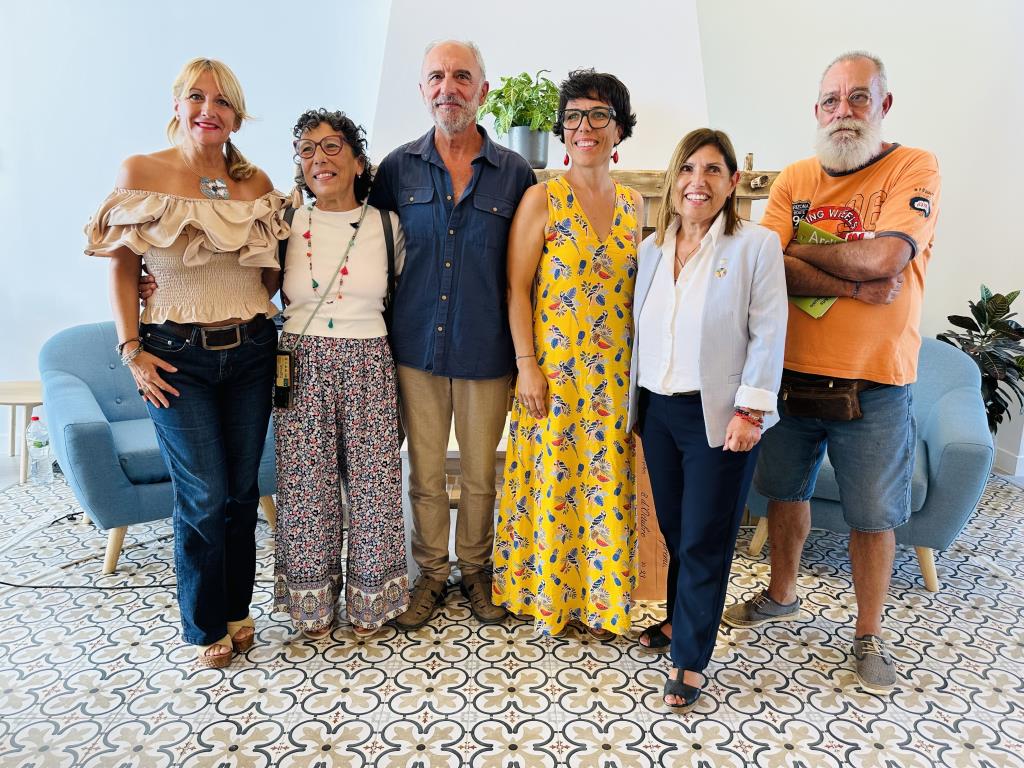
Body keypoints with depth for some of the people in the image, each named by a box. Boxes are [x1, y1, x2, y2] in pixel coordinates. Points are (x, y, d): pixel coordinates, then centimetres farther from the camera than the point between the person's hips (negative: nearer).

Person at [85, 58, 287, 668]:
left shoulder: (256, 182, 4)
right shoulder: (141, 173, -3)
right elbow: (122, 268, 1)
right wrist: (131, 349, -5)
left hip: (251, 351, 3)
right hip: (177, 358, -2)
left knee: (242, 490, 10)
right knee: (205, 496, -1)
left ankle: (236, 609, 31)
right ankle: (206, 627, 22)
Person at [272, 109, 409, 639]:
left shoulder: (386, 225, 2)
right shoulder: (287, 224, 2)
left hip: (368, 366, 0)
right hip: (301, 364, 1)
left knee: (372, 481, 4)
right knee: (306, 485, 7)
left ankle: (368, 601, 27)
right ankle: (313, 604, 28)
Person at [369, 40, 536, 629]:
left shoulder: (515, 173, -1)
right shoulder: (399, 168, 2)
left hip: (486, 353, -1)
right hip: (417, 349, 1)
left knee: (482, 475, 13)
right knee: (425, 474, 12)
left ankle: (476, 570, 35)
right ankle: (432, 575, 33)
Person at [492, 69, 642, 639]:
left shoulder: (634, 204, 10)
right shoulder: (542, 199, -3)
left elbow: (640, 289, 14)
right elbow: (517, 288, -6)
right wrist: (528, 366, -12)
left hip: (615, 372, 4)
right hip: (553, 367, -3)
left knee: (607, 483, 9)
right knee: (552, 478, 5)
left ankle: (601, 599, 27)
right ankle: (549, 591, 26)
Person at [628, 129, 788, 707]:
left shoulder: (756, 245, -7)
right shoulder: (653, 247, 9)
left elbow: (768, 335, -10)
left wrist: (749, 410, -15)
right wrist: (634, 398, 12)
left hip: (717, 413, -5)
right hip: (658, 409, 5)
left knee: (705, 539, 2)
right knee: (672, 527, 15)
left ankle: (691, 659, 16)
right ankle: (679, 617, 36)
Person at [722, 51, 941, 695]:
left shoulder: (914, 169, -5)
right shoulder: (794, 180, 5)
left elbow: (884, 259, -21)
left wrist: (801, 248, -8)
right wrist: (854, 285, -18)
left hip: (875, 384, -3)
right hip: (791, 374, 4)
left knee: (873, 516, 8)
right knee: (786, 493, 17)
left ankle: (870, 634, 29)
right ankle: (782, 595, 40)